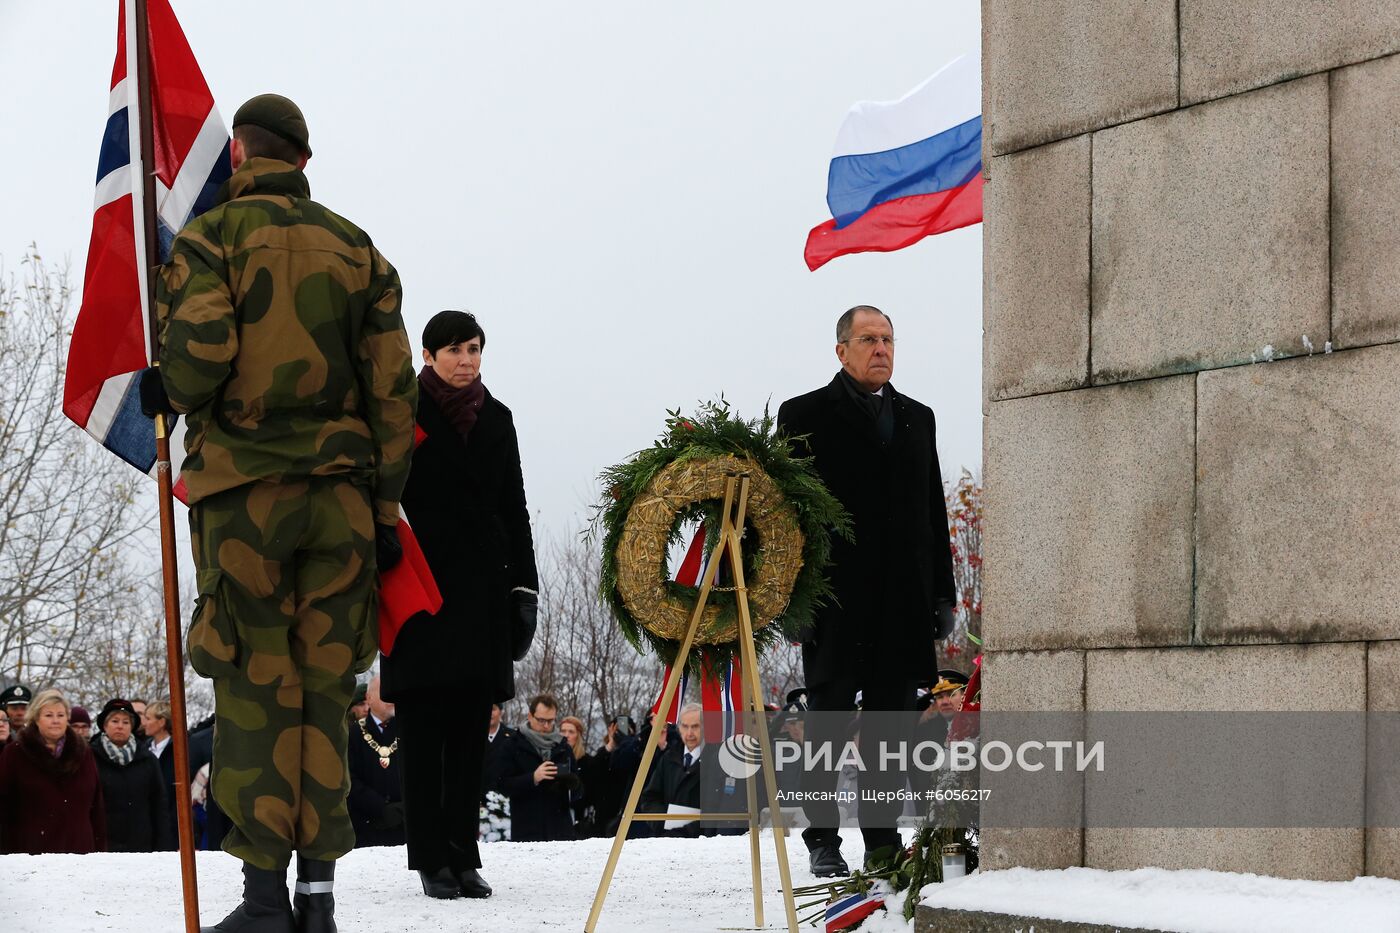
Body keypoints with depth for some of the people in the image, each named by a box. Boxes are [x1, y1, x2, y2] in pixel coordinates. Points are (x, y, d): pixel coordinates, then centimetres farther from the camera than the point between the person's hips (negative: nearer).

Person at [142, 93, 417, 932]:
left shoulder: (212, 234, -1)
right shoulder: (357, 249, 11)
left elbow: (200, 352, -16)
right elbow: (393, 385, 7)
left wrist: (167, 393, 7)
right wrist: (386, 506, 10)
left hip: (244, 490, -3)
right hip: (340, 490, 3)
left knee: (254, 685, 0)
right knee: (324, 688, 7)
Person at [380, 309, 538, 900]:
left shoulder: (495, 418, 14)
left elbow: (514, 508, 16)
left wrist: (523, 587, 8)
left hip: (482, 585, 4)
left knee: (471, 728, 4)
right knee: (424, 729, -3)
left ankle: (463, 856, 8)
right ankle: (431, 858, -1)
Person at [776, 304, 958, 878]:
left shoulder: (917, 418, 17)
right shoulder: (805, 415, 2)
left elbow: (934, 512, 17)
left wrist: (943, 593, 11)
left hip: (903, 601, 4)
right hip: (836, 599, -4)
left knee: (890, 723, 7)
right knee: (827, 721, 1)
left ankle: (884, 840, 13)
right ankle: (823, 842, 7)